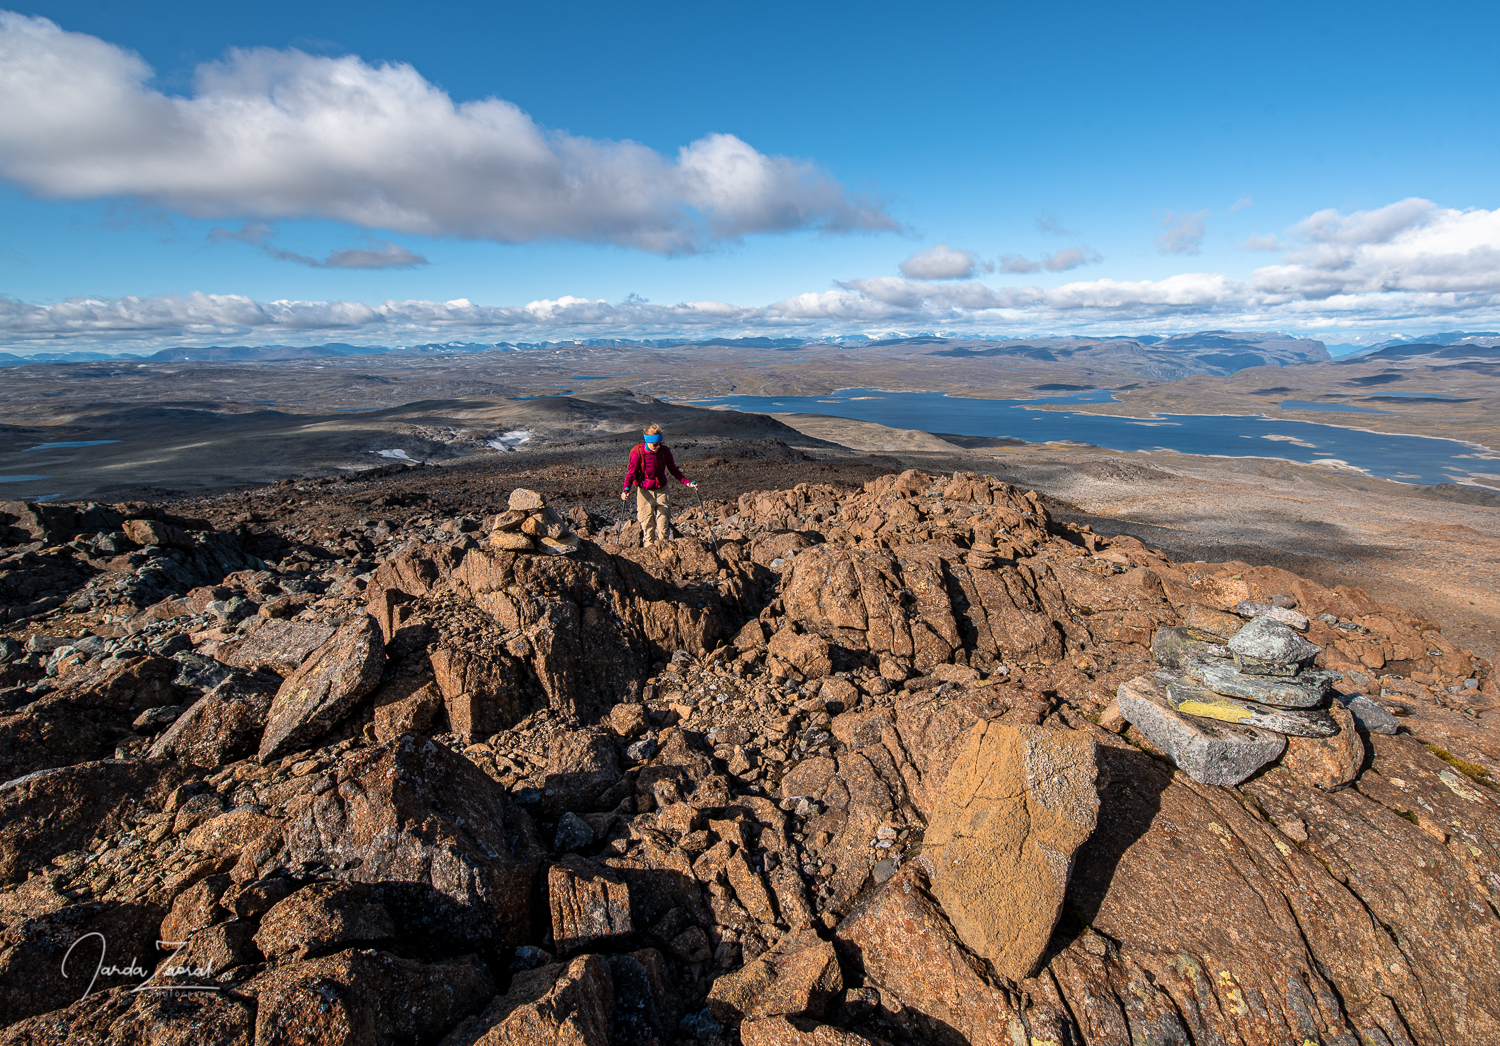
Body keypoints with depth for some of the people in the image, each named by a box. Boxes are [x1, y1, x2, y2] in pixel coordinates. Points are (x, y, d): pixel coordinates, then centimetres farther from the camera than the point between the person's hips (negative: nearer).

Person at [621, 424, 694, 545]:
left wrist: (686, 482, -4)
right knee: (647, 520, 3)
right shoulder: (638, 453, -14)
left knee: (663, 520, 3)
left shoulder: (664, 451, -6)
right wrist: (626, 490, -26)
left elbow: (673, 469, 6)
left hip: (661, 489, 2)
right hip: (645, 491, -2)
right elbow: (631, 473, -10)